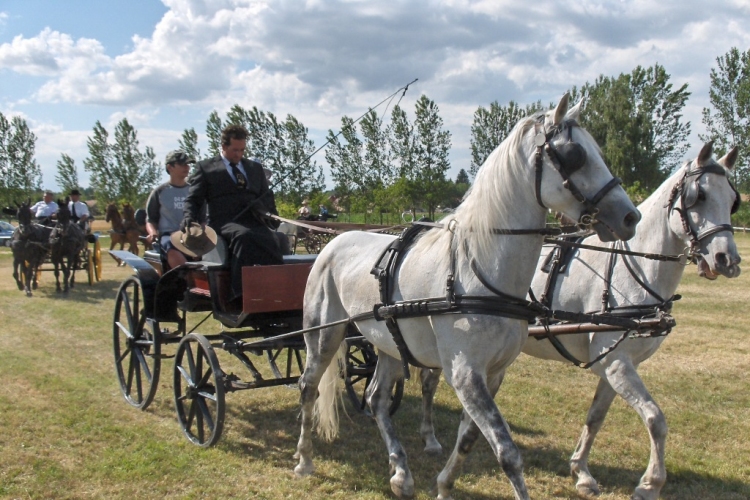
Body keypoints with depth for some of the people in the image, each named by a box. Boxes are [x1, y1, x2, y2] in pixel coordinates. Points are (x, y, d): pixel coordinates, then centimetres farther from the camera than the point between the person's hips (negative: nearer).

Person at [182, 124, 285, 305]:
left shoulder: (255, 168, 29)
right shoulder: (205, 167, 17)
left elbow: (267, 197, 27)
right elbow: (193, 199, 13)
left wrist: (272, 218, 7)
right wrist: (189, 219, -8)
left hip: (256, 223, 3)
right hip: (225, 223, -3)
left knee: (274, 241, -33)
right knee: (244, 235, -39)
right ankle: (240, 294, -42)